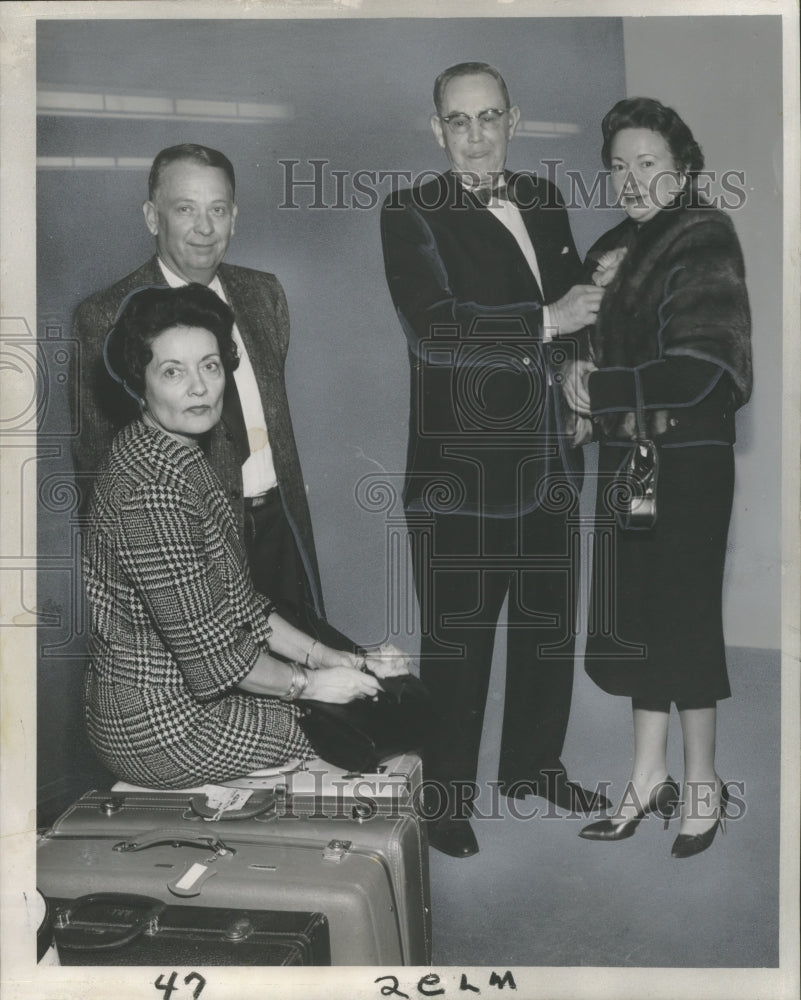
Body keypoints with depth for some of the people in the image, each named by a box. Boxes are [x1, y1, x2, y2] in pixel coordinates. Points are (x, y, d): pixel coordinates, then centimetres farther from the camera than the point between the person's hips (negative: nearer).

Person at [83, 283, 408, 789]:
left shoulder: (186, 457, 6)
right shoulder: (152, 487, -26)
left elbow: (241, 603, 10)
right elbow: (209, 651, -24)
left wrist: (332, 658, 3)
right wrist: (309, 682, -9)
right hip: (162, 730, -9)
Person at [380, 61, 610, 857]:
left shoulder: (543, 201, 12)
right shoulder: (411, 214, -7)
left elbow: (577, 295, 22)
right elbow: (434, 329, -20)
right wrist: (548, 323, -16)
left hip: (549, 462, 7)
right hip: (459, 470, -6)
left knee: (549, 626, 17)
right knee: (456, 642, 3)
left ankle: (534, 764, 37)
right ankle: (447, 796, 20)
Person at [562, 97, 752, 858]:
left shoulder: (704, 243, -9)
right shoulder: (615, 248, 12)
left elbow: (698, 371, -19)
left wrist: (597, 392, -13)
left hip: (688, 461, -6)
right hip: (626, 460, 7)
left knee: (685, 616, 2)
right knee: (639, 617, 10)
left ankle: (702, 781, 18)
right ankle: (649, 777, 22)